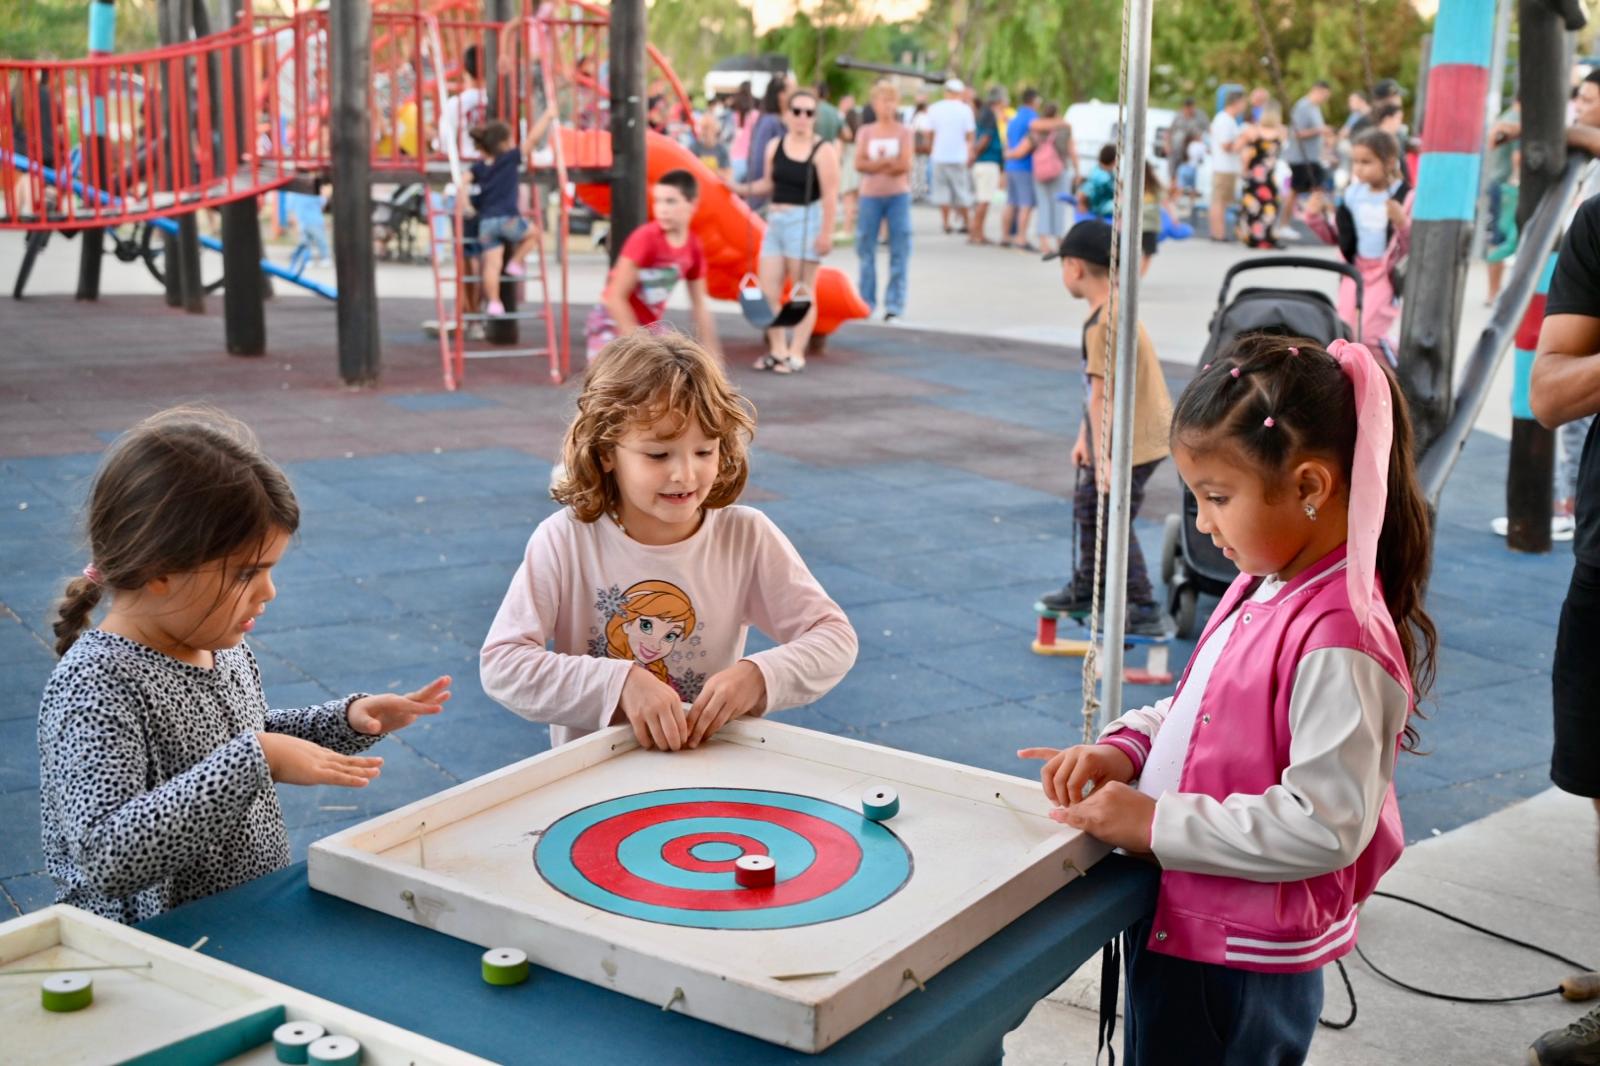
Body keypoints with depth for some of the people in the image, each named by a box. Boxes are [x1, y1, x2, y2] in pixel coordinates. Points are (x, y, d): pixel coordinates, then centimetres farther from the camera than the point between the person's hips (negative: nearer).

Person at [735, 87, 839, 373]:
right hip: (776, 221, 6)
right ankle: (778, 350, 16)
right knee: (768, 291, 5)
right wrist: (742, 188, 8)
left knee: (802, 292, -1)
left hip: (805, 222, -6)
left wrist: (826, 233, -18)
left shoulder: (823, 151, -8)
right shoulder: (775, 146, 10)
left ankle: (796, 355, 4)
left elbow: (830, 195, -13)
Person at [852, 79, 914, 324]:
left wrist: (876, 164, -11)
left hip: (898, 196, -1)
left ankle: (894, 306, -5)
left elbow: (905, 165, -6)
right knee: (866, 249, 2)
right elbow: (859, 164, -4)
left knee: (899, 250, -6)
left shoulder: (904, 132, 5)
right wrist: (888, 163, -13)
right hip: (870, 195, 1)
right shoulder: (865, 132, 8)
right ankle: (866, 303, 10)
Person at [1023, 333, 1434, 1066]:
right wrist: (1122, 748, -2)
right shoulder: (1261, 591, 2)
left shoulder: (1340, 643, -26)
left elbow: (1322, 825, -27)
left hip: (1242, 972, -8)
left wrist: (1157, 824, -23)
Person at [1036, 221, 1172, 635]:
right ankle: (1086, 590, 39)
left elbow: (1100, 396, -25)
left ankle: (1145, 612, 3)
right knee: (1088, 506, 23)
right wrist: (1085, 438, 16)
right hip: (1132, 434, 11)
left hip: (1133, 441, -11)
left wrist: (1102, 456, -25)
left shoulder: (1103, 323, -23)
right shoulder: (1112, 311, 9)